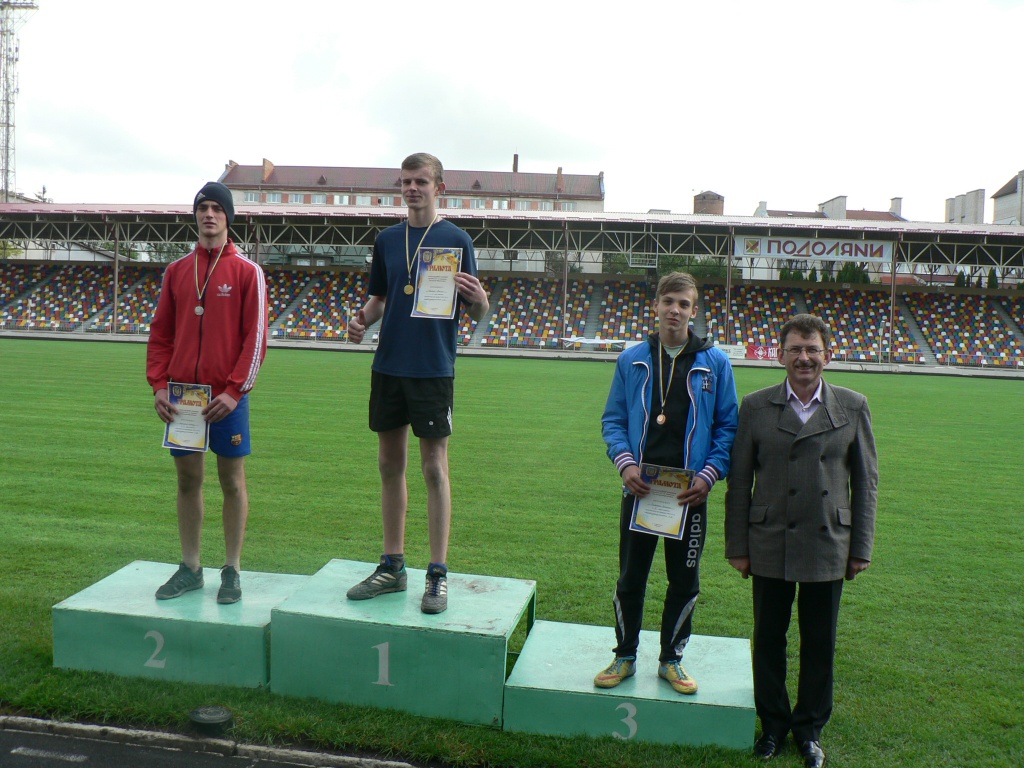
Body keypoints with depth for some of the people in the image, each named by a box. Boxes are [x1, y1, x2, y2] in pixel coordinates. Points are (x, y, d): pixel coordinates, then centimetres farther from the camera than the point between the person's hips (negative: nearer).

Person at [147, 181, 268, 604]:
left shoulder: (248, 272, -2)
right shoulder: (176, 271, 11)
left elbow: (256, 336, -6)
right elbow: (161, 332, 11)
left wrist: (234, 390, -13)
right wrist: (159, 385, 1)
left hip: (227, 396, -4)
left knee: (232, 479, 4)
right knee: (187, 478, 10)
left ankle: (232, 570, 14)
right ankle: (190, 568, 21)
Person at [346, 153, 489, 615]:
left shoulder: (455, 239, -1)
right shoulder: (387, 240, 12)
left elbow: (476, 314, -2)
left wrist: (479, 299, -25)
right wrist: (362, 320, -1)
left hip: (433, 369, -5)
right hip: (388, 367, 5)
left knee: (434, 468, -2)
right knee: (390, 464, 9)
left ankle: (438, 574, 7)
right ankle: (392, 567, 21)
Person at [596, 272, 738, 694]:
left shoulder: (715, 363, 2)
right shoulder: (632, 359, 5)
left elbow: (728, 426, 3)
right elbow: (613, 420, 7)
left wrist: (709, 474, -10)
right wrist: (625, 462, -9)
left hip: (690, 491, 0)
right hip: (639, 486, 1)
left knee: (684, 580, 10)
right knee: (630, 577, 9)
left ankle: (671, 658, 29)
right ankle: (625, 656, 27)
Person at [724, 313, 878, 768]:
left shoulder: (853, 407, 0)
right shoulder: (756, 407, -2)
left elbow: (865, 482, 4)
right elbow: (739, 482, 0)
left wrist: (861, 548, 2)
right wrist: (737, 546, -1)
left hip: (828, 547, 0)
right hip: (770, 547, 0)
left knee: (819, 644, 12)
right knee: (769, 640, 12)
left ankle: (809, 728, 32)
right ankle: (773, 723, 32)